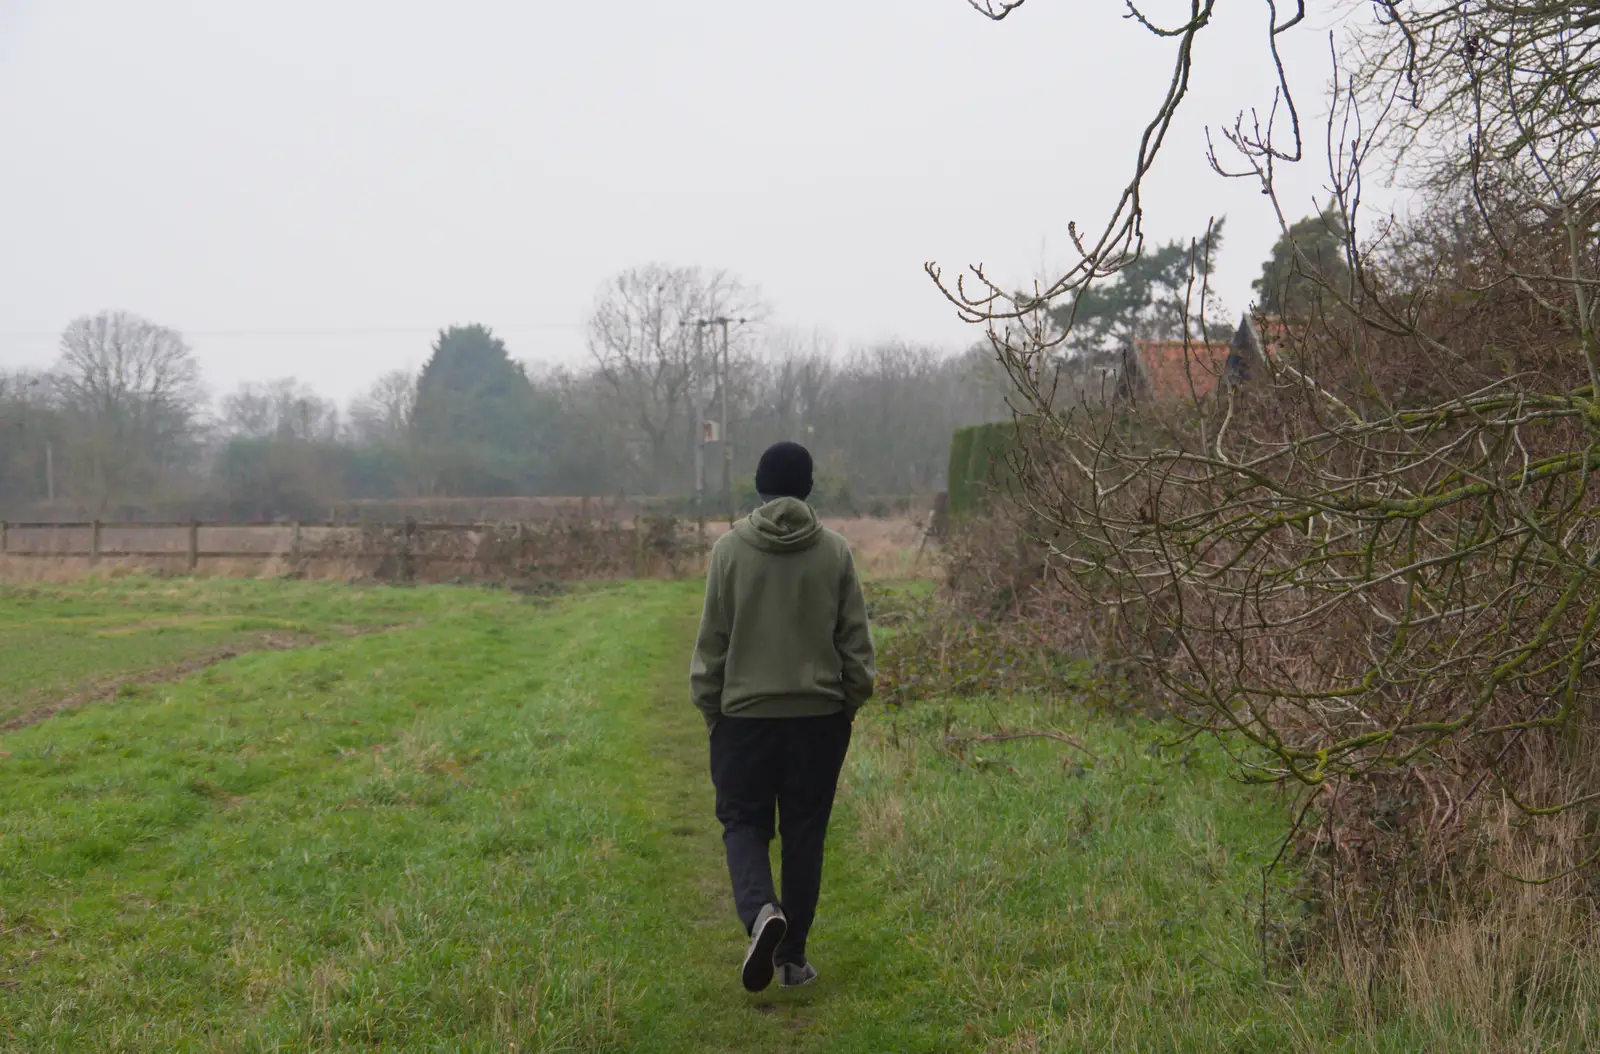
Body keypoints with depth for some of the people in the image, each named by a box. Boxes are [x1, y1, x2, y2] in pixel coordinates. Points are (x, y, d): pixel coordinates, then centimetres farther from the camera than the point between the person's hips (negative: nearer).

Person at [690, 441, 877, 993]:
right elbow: (856, 642, 2)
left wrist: (711, 708, 9)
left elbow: (711, 641, -1)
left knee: (744, 821, 10)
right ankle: (792, 956, 14)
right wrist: (850, 703, 15)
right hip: (818, 717, 1)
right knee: (804, 831, 10)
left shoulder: (730, 549, -4)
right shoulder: (835, 552, -1)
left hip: (744, 715, -1)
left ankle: (760, 908, -17)